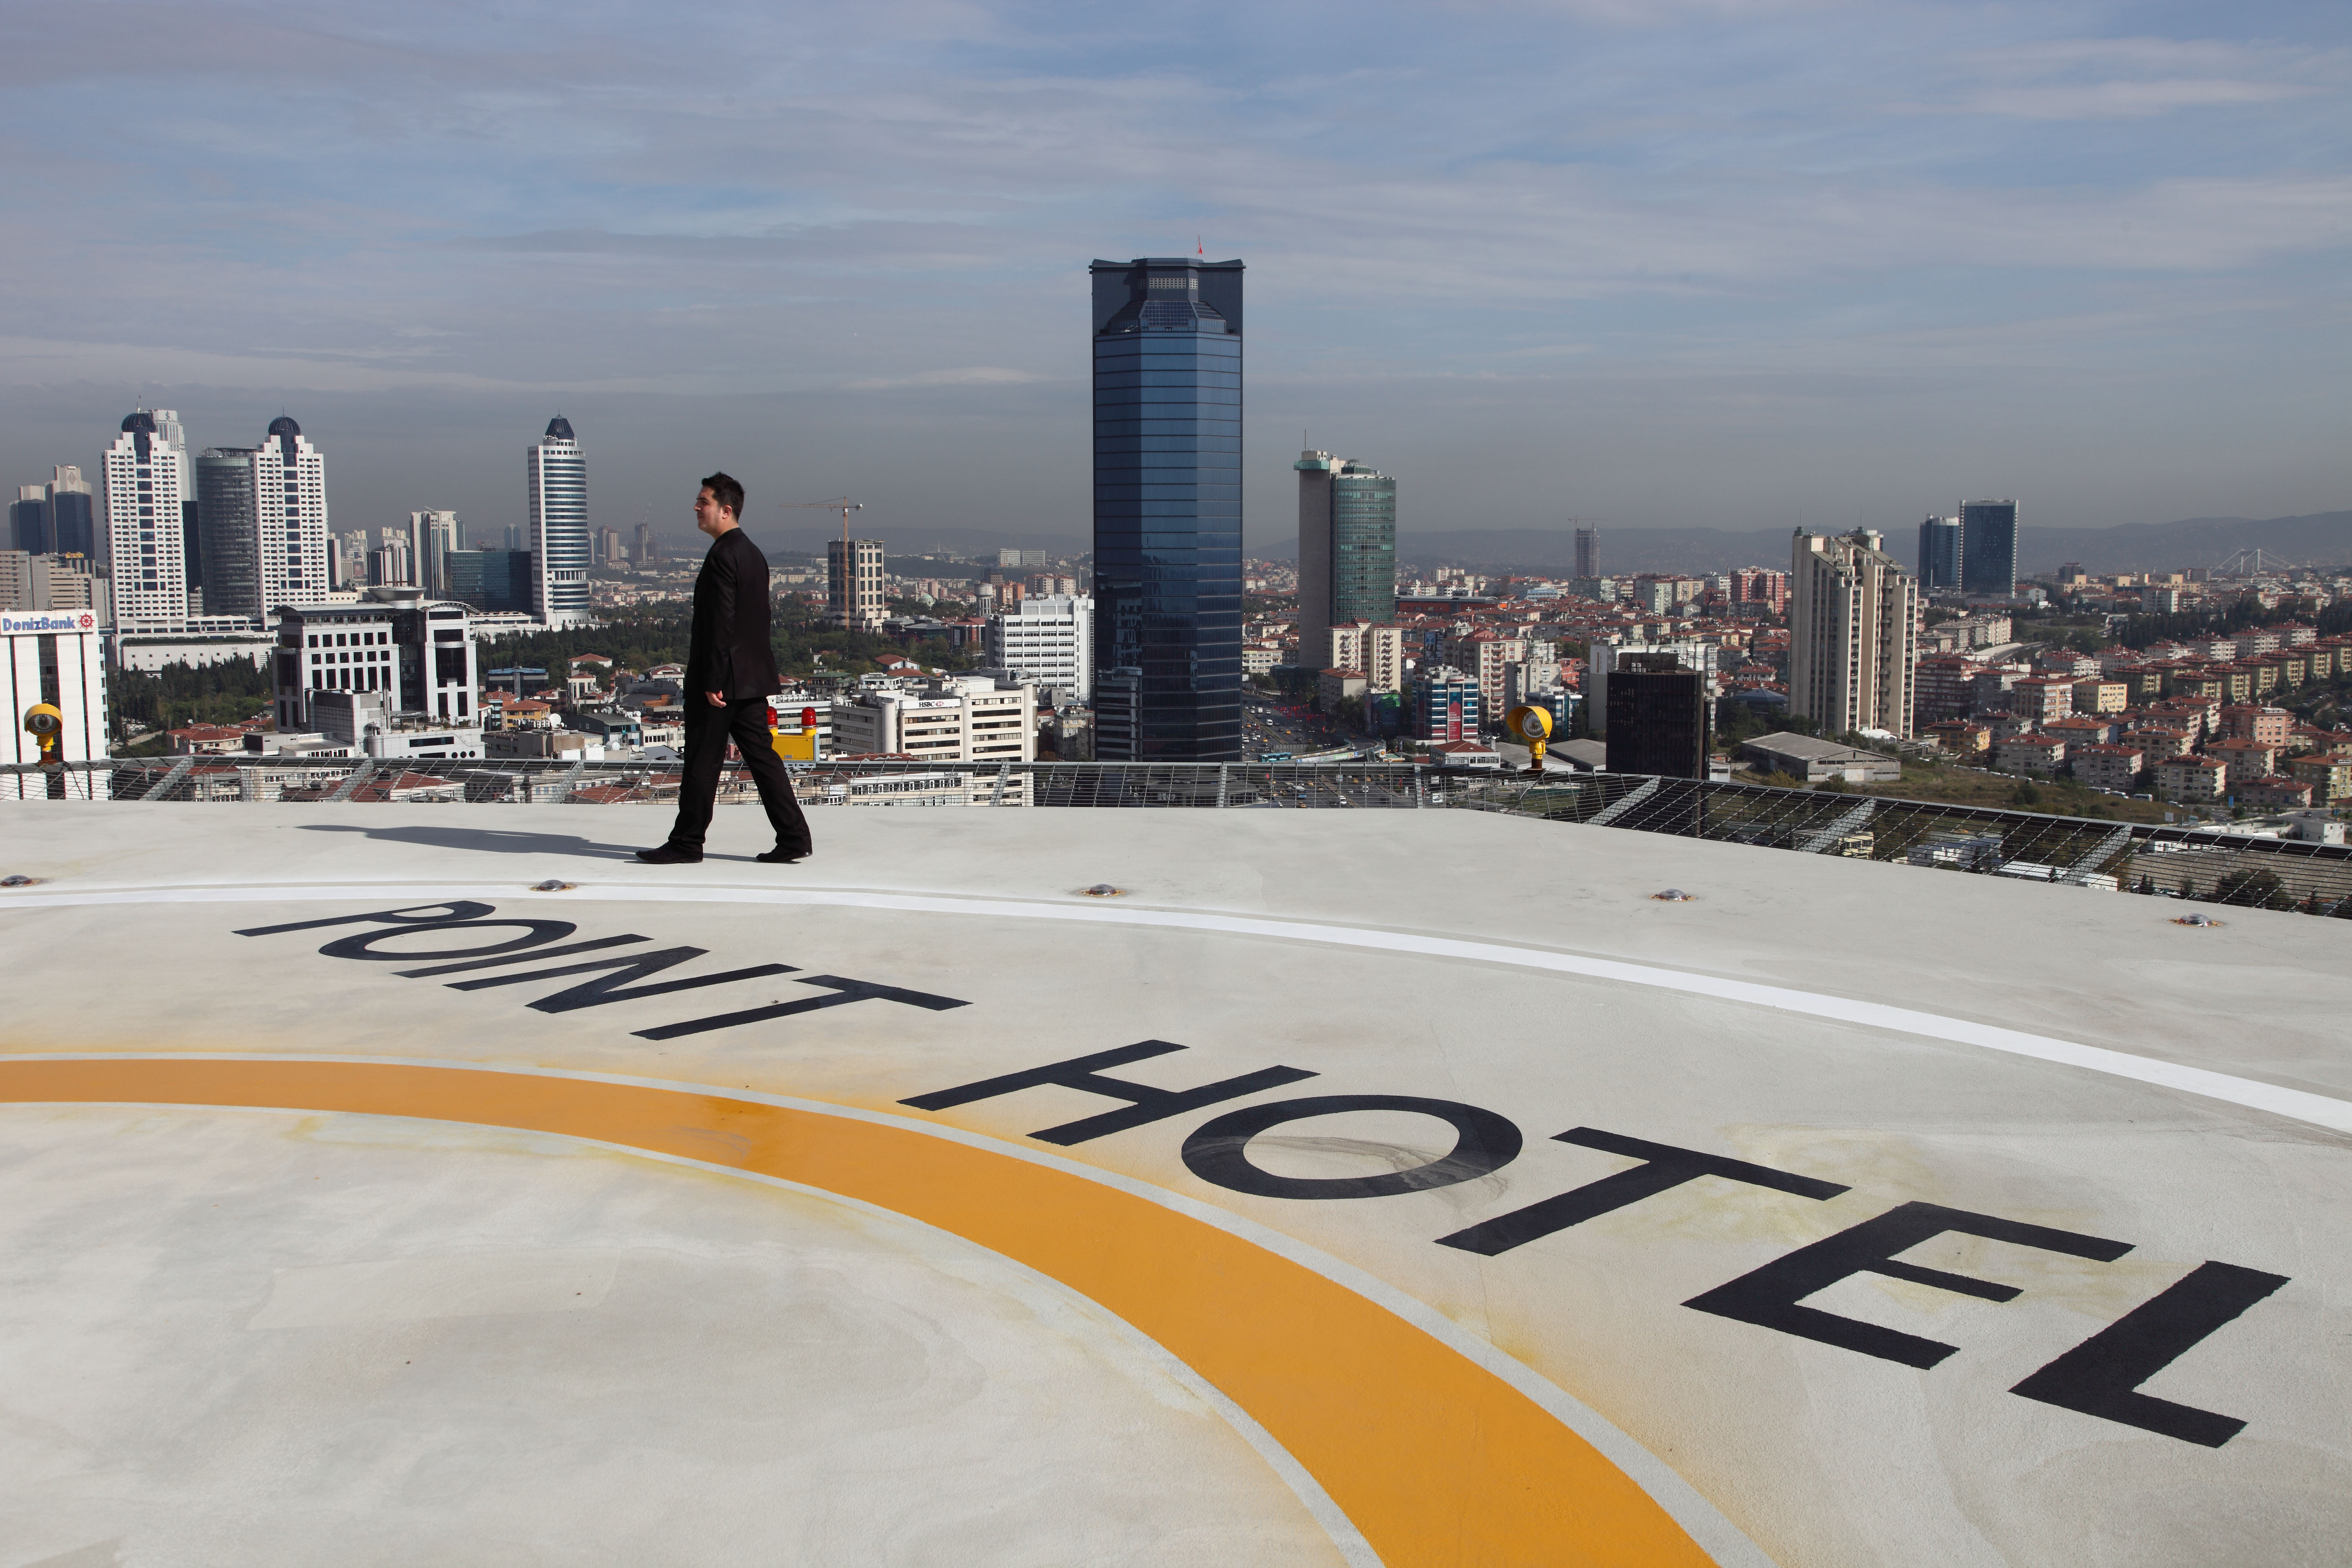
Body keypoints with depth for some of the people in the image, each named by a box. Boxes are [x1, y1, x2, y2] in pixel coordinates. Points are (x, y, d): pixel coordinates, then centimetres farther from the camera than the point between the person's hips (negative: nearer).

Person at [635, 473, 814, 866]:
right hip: (754, 678, 9)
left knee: (702, 763, 1)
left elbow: (721, 623, -20)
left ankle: (687, 844, 9)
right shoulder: (753, 553, 14)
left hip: (724, 680, -9)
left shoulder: (722, 556, -16)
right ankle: (793, 838, 7)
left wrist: (713, 682, -19)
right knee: (762, 757, 9)